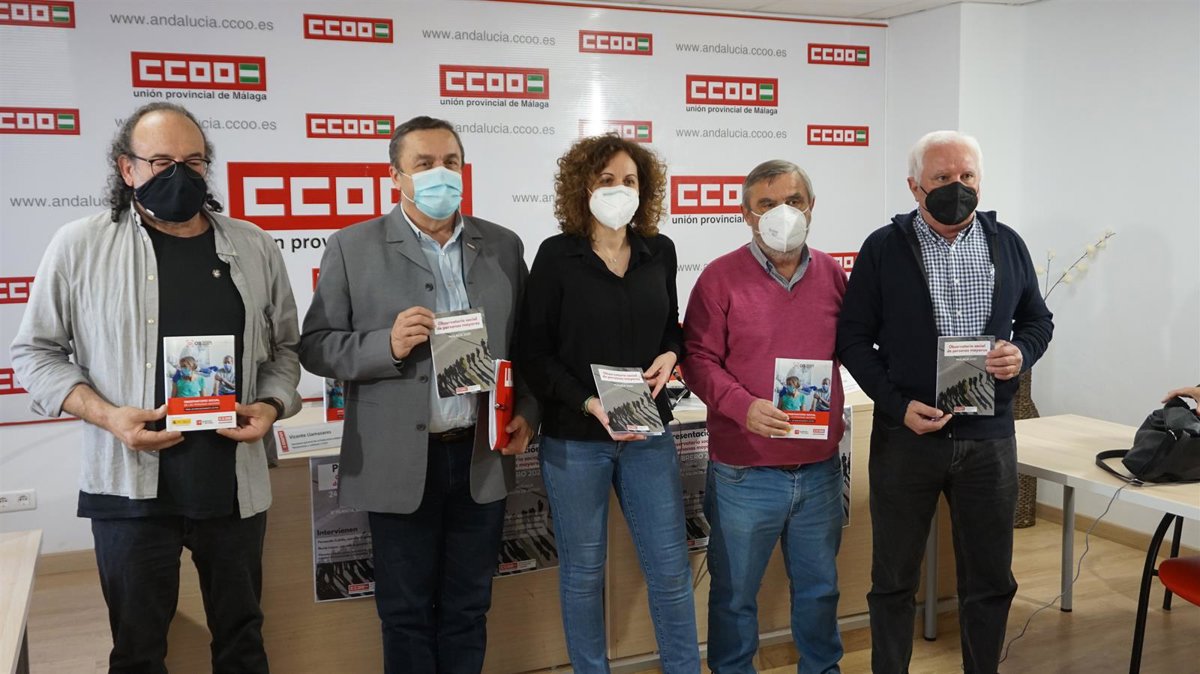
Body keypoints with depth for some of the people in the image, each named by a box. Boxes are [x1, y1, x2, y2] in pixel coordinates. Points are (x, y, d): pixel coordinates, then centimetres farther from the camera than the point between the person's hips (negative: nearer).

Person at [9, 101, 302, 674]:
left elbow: (284, 347, 11)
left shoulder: (254, 249, 4)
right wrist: (106, 415, -13)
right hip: (131, 485, -2)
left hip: (235, 484, 2)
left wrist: (271, 406, -8)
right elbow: (36, 352, 2)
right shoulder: (79, 246, -3)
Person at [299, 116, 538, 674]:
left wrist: (527, 411, -2)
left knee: (467, 610, 15)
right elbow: (316, 347, -4)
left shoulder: (503, 246, 6)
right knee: (406, 613, 11)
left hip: (482, 458, 3)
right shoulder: (353, 247, -2)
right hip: (400, 463, -2)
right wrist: (388, 344, -20)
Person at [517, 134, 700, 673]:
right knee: (583, 569, 10)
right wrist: (588, 403, -20)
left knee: (670, 567, 8)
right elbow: (533, 352, -8)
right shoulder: (557, 255, -7)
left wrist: (670, 355, -7)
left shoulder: (659, 252, 4)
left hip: (648, 433, 3)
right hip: (574, 438, -3)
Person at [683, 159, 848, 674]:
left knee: (819, 586, 19)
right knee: (735, 592, 10)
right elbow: (698, 357, -9)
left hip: (821, 467, 4)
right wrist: (742, 405, -23)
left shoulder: (831, 274, 5)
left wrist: (835, 415, 5)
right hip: (744, 472, -3)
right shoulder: (721, 277, -7)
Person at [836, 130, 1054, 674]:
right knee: (893, 580, 10)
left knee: (990, 579, 14)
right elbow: (854, 338, -3)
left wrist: (1022, 353, -8)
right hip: (906, 435, -2)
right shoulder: (883, 249, -4)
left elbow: (1038, 319, 15)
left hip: (989, 438, 3)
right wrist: (898, 405, -14)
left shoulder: (1007, 245, 6)